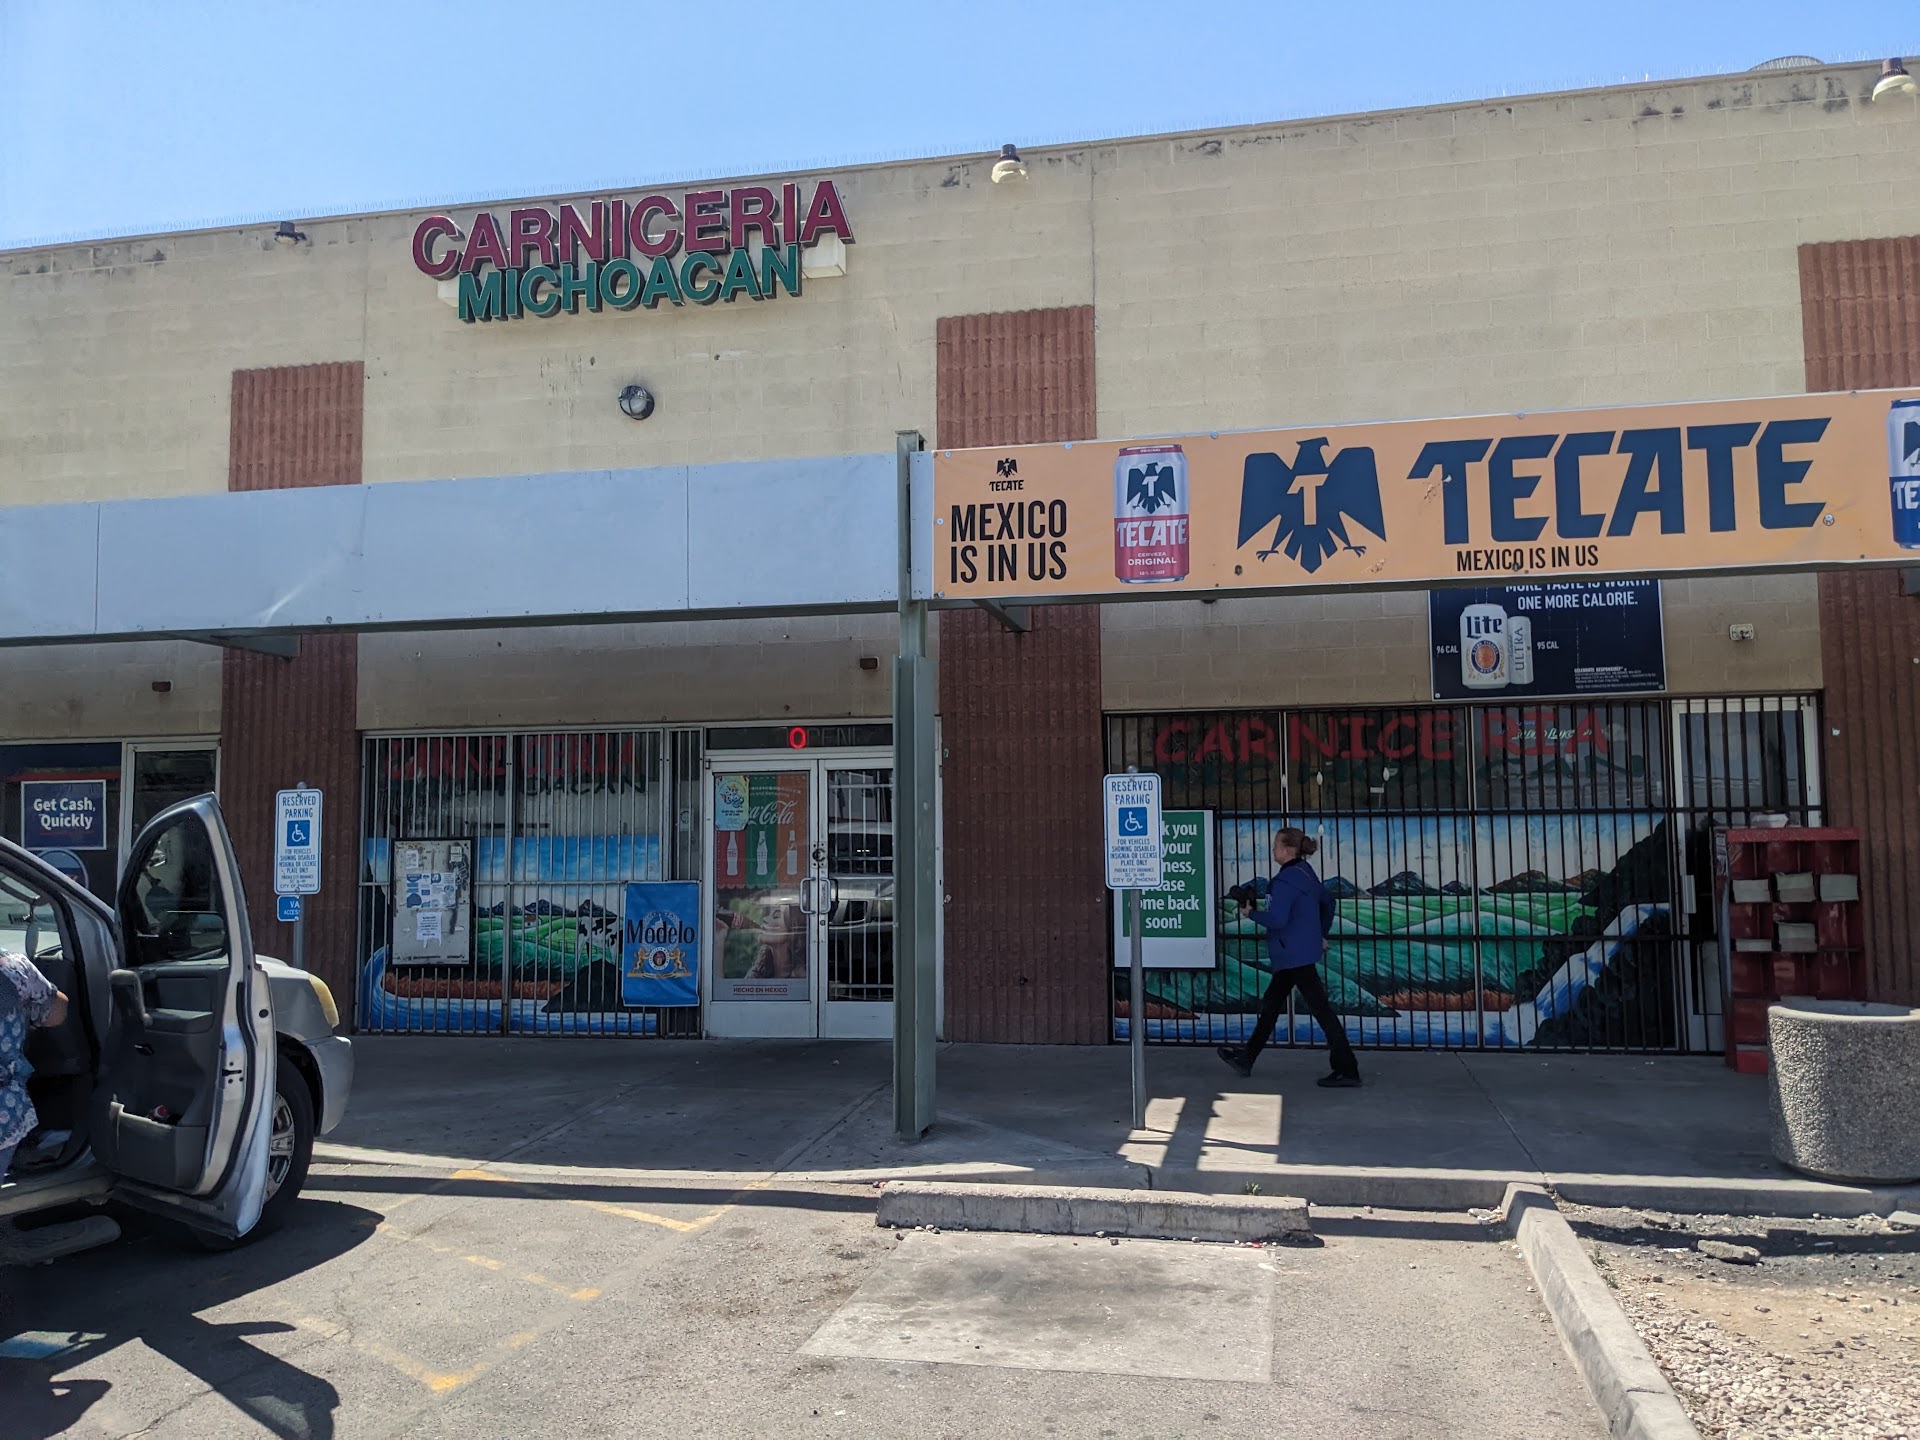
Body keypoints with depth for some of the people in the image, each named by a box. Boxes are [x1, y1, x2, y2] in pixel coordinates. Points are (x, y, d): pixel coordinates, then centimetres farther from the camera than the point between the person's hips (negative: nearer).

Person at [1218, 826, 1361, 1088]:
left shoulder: (1285, 881, -20)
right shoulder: (1306, 873, 10)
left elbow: (1276, 919, -27)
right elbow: (1327, 901, 22)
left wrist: (1251, 913, -10)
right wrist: (1321, 934, 27)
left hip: (1295, 956, -11)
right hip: (1301, 953, 11)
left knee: (1321, 1010, -6)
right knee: (1271, 1005, 18)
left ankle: (1347, 1071, -1)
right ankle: (1246, 1058, 29)